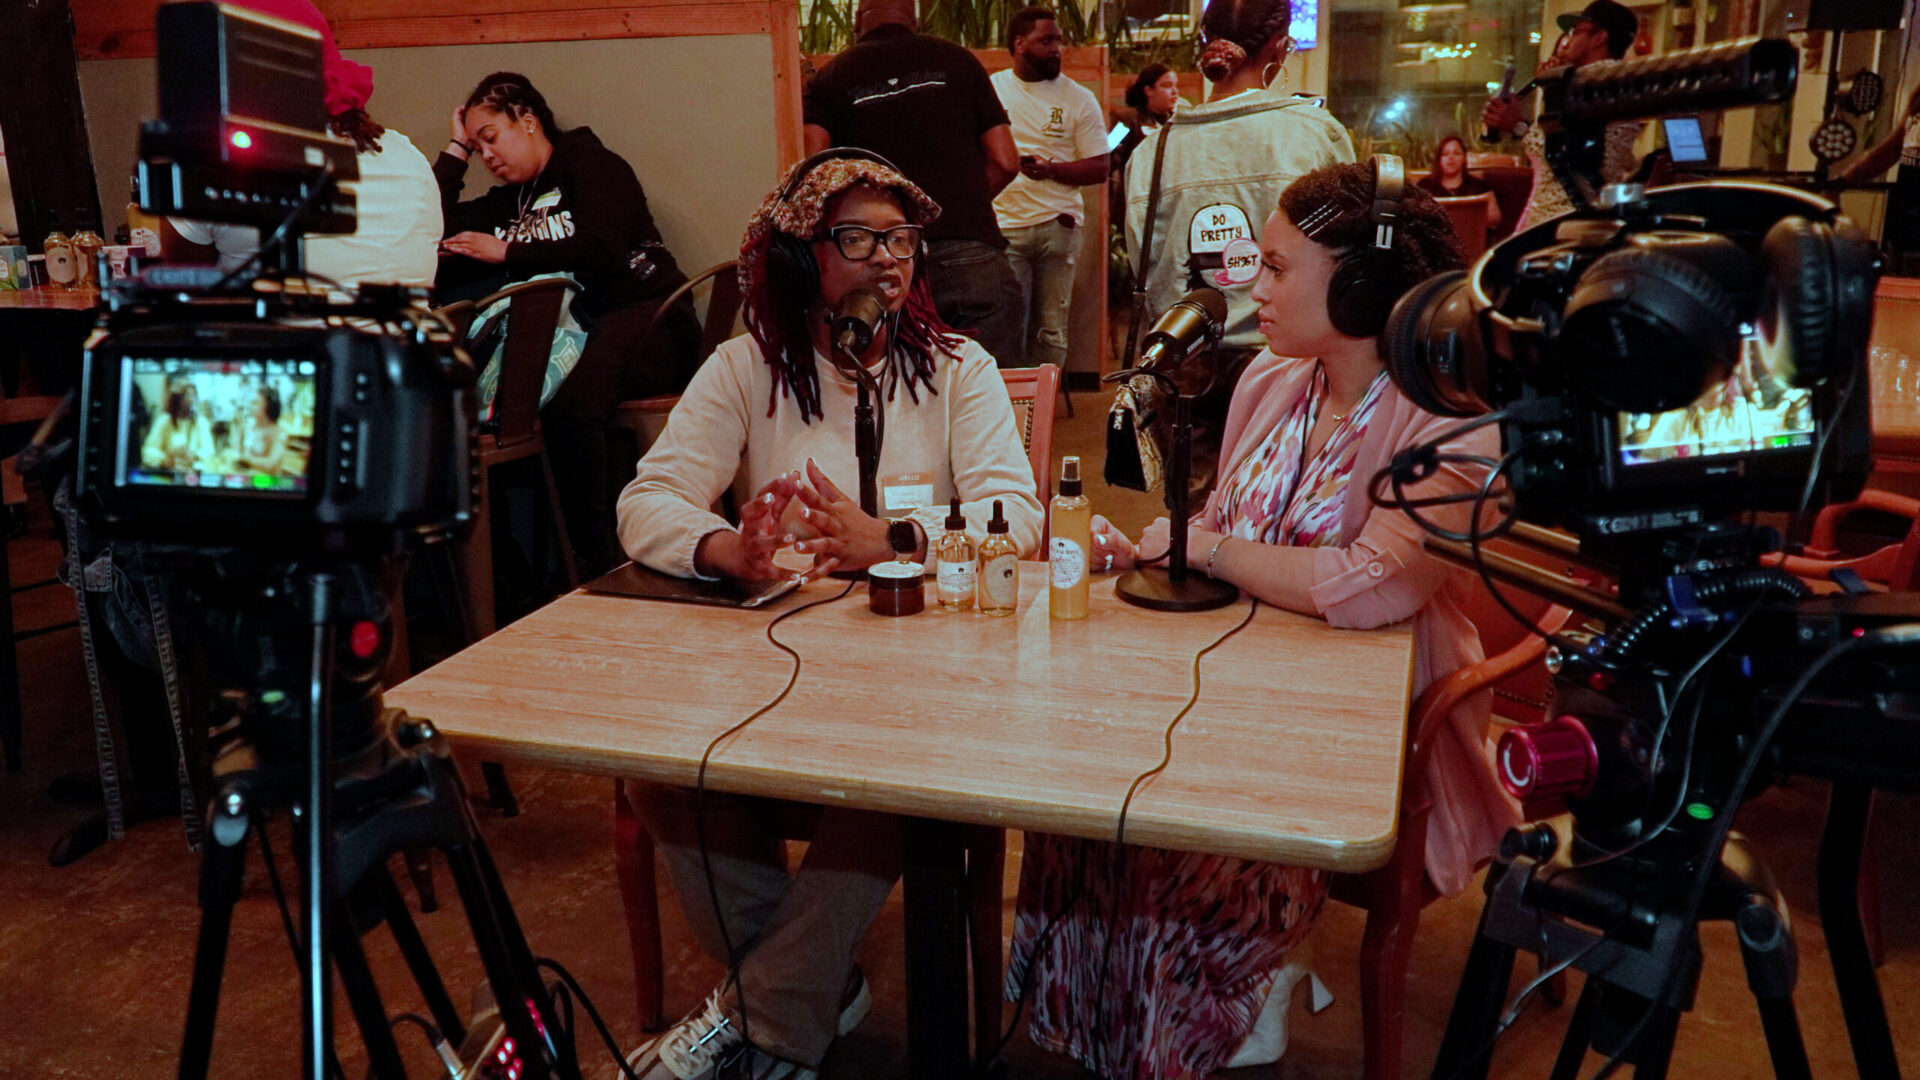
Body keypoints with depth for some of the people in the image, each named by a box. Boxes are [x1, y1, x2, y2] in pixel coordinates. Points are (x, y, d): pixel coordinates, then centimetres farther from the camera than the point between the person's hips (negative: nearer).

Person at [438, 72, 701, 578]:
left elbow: (602, 250, -12)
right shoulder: (508, 200, 27)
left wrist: (506, 252, -6)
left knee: (568, 405, -38)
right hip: (569, 326, 7)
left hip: (646, 321, -6)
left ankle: (592, 562, -27)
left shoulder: (591, 164, 5)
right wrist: (456, 149, 25)